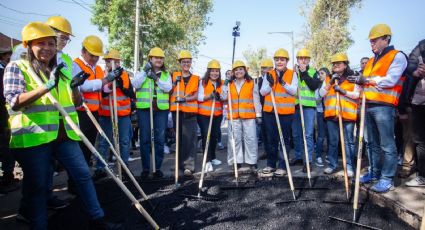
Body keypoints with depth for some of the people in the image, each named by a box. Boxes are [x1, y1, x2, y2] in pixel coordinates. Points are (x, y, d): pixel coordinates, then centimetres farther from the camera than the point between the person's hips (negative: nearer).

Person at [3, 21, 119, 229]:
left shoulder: (62, 70, 16)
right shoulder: (16, 67, 0)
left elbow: (76, 103, 16)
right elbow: (13, 101, -15)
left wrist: (75, 88, -4)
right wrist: (47, 86, -24)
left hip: (64, 136, 5)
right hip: (33, 137, -5)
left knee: (83, 174, 5)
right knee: (37, 185, 5)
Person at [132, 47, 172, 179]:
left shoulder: (166, 74, 13)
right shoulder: (142, 71, 9)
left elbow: (168, 88, -5)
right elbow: (135, 84, -8)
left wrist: (157, 79, -18)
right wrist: (145, 71, -15)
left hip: (161, 110, 1)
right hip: (144, 109, -1)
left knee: (160, 139, 2)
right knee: (144, 139, 1)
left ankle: (157, 167, 13)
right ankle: (145, 168, 12)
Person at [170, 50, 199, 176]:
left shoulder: (196, 78, 11)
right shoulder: (174, 76, 11)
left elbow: (196, 96, 2)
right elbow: (169, 92, 7)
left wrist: (186, 99, -15)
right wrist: (174, 83, -9)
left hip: (190, 112, -1)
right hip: (177, 111, 1)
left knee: (189, 139, -9)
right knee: (179, 138, 8)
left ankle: (189, 165, -9)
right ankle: (181, 163, 20)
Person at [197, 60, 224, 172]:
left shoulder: (222, 83, 6)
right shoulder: (203, 82, -4)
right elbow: (199, 97, -11)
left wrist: (220, 97, -20)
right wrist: (209, 96, -27)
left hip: (218, 114, 4)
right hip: (204, 114, -4)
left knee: (214, 136, 14)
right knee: (206, 135, -7)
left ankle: (212, 157, 31)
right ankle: (207, 160, -3)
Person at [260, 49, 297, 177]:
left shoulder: (292, 74, 2)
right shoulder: (269, 75, 9)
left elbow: (294, 91, -9)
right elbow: (262, 92, 3)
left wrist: (283, 83, -24)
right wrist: (270, 84, -17)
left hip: (286, 112, -3)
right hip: (270, 111, 3)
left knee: (284, 139, 4)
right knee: (271, 139, 10)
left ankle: (282, 166, 11)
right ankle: (271, 164, 22)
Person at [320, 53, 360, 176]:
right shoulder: (328, 79, 17)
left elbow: (357, 94, -2)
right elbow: (321, 94, 7)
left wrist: (343, 91, -15)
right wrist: (330, 83, -5)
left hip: (347, 114, -3)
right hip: (331, 114, 3)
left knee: (348, 141, 0)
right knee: (332, 141, 9)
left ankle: (349, 166, 9)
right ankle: (332, 164, 18)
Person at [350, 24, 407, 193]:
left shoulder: (397, 56, -3)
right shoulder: (371, 61, 21)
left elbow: (390, 81, -15)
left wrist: (367, 80, -11)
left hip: (383, 107, -8)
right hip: (369, 106, 8)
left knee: (387, 145, -3)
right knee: (372, 143, 14)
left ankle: (387, 179, 4)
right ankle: (374, 173, 24)